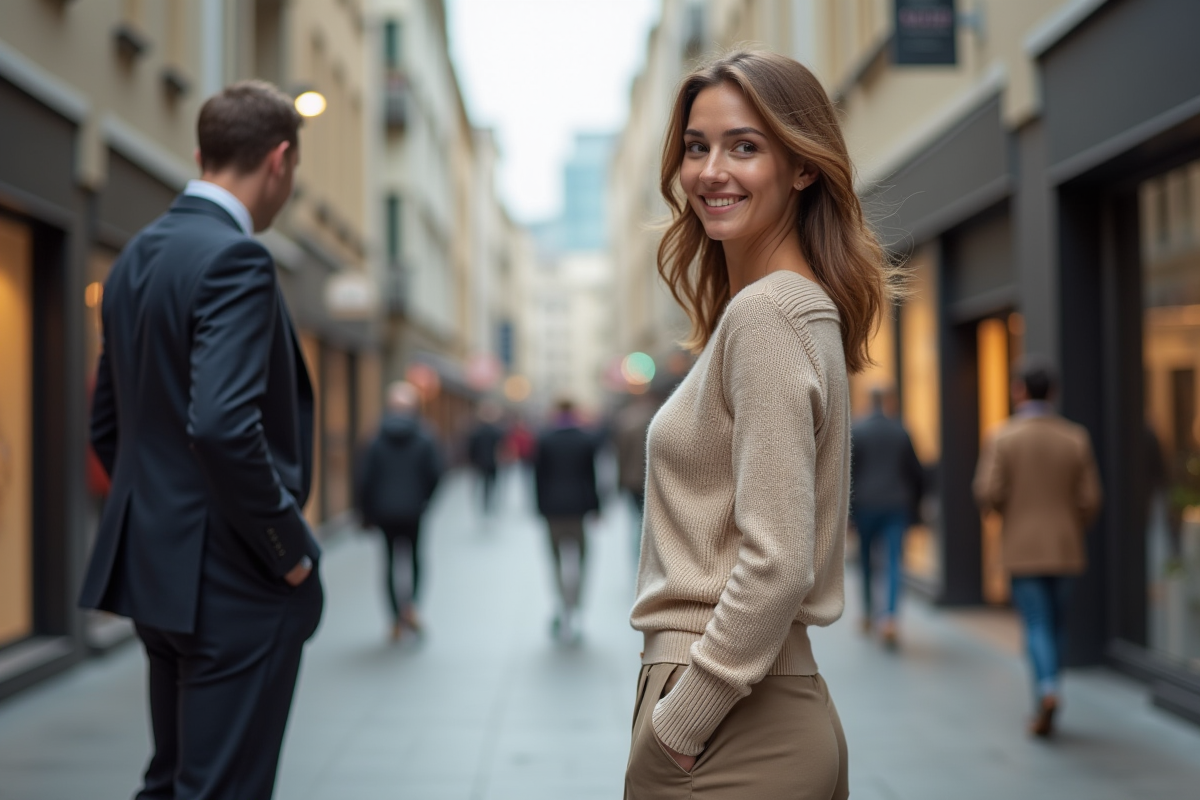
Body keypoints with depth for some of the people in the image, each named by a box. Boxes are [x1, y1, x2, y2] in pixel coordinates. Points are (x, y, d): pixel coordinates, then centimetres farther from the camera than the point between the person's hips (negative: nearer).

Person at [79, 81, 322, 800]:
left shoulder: (138, 256, 11)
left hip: (156, 568, 9)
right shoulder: (236, 260, -17)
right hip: (236, 582, -9)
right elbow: (223, 427, -29)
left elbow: (108, 426, 17)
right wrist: (291, 548, -17)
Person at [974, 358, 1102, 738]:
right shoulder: (1076, 439, -1)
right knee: (1055, 625, 13)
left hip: (1023, 548, -2)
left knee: (1037, 625, 0)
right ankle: (1043, 709, 18)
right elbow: (1090, 501, -3)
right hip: (1065, 549, 2)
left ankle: (1048, 687, -24)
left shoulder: (1001, 438, -7)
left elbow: (987, 495, -13)